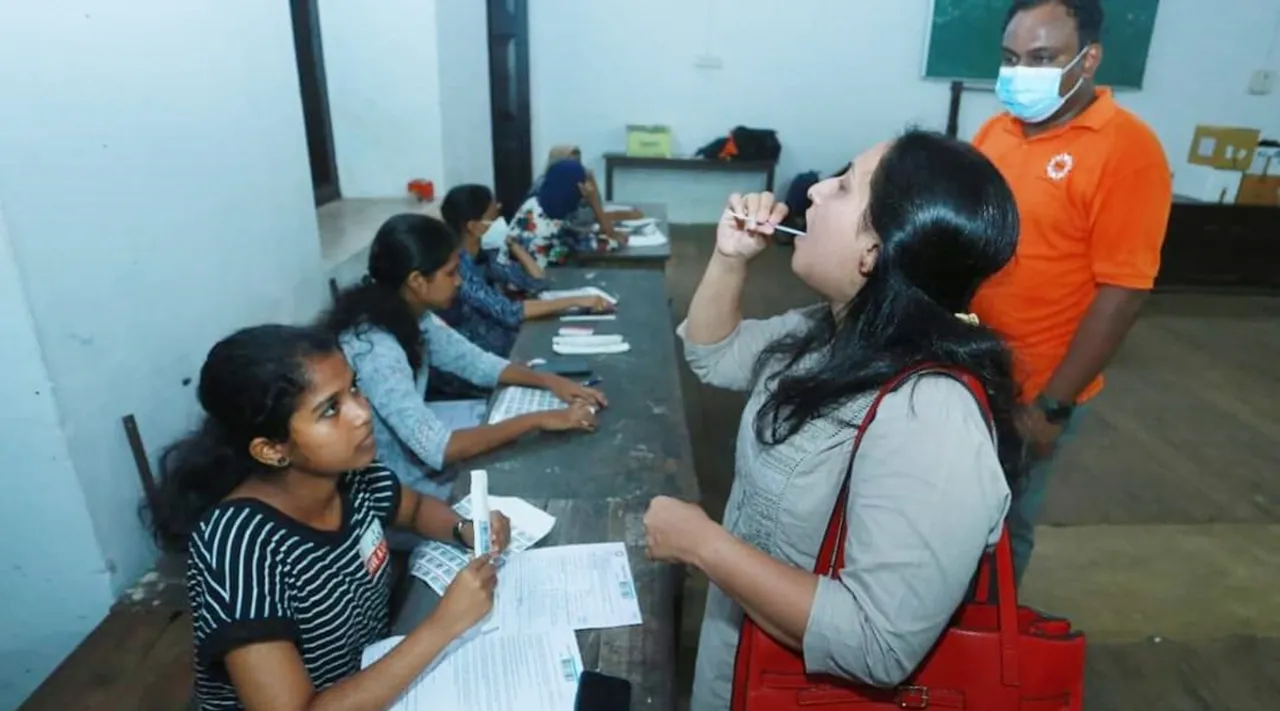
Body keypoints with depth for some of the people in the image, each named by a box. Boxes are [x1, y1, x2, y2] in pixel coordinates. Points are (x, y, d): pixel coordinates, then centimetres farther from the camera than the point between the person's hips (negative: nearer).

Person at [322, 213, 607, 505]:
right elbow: (438, 449, -34)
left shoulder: (410, 314, -5)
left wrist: (549, 380, -8)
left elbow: (475, 362, 6)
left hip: (415, 455, 8)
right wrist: (538, 420, -28)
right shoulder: (375, 348, -31)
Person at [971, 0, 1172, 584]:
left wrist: (1053, 405, -17)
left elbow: (1122, 291, -17)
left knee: (999, 528, 13)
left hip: (1031, 390, -5)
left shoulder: (1127, 149, -14)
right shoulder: (997, 130, 4)